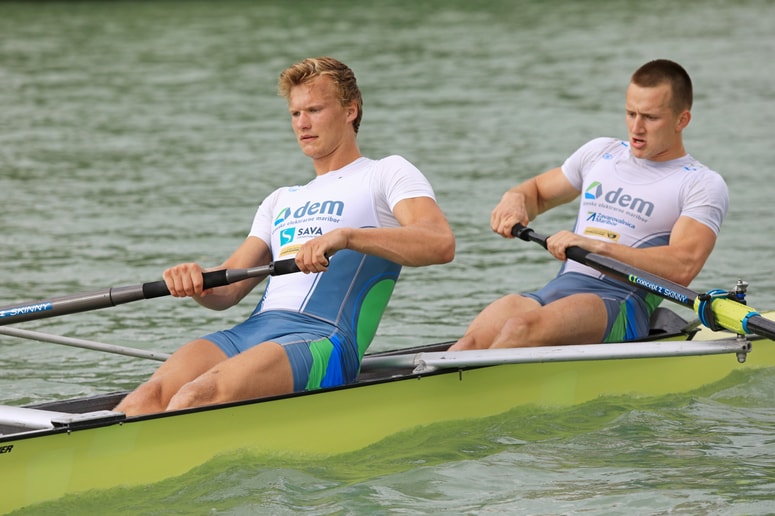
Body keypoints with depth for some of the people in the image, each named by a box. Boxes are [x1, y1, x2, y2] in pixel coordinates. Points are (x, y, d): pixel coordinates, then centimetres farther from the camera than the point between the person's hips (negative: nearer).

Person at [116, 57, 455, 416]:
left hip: (323, 340, -6)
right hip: (250, 331, 6)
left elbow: (441, 244, -8)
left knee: (199, 396, -35)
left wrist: (346, 236, -23)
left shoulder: (386, 174, 14)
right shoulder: (282, 200, 34)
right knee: (148, 398, -26)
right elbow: (226, 293, 22)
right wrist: (196, 283, -4)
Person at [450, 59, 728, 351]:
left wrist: (596, 246, -22)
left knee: (522, 327, -37)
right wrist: (516, 198, 11)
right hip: (558, 290, 5)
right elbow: (537, 191, 38)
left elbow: (683, 267, -12)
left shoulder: (702, 184, 5)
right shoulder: (600, 152, 24)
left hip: (624, 303, -5)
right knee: (471, 342, -28)